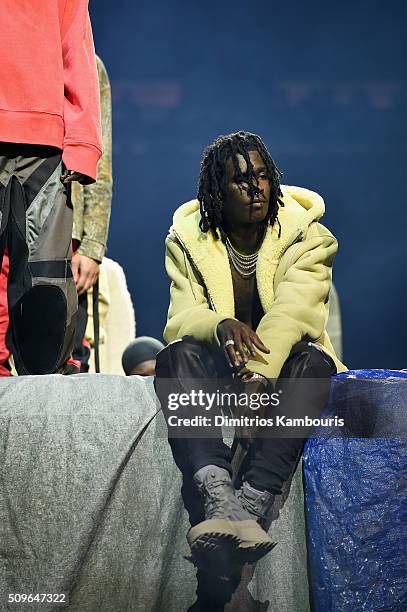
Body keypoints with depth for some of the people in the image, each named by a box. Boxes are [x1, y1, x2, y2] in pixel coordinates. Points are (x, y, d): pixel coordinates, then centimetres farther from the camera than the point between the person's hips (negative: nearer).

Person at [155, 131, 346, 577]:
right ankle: (219, 499, -55)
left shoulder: (308, 238, -5)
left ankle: (252, 504, -51)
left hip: (282, 365, -1)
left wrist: (259, 373, -41)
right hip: (219, 369, 1)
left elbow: (291, 312, -22)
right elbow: (180, 319, -11)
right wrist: (221, 326, -37)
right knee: (175, 355, -31)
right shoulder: (186, 240, 1)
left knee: (313, 361, -34)